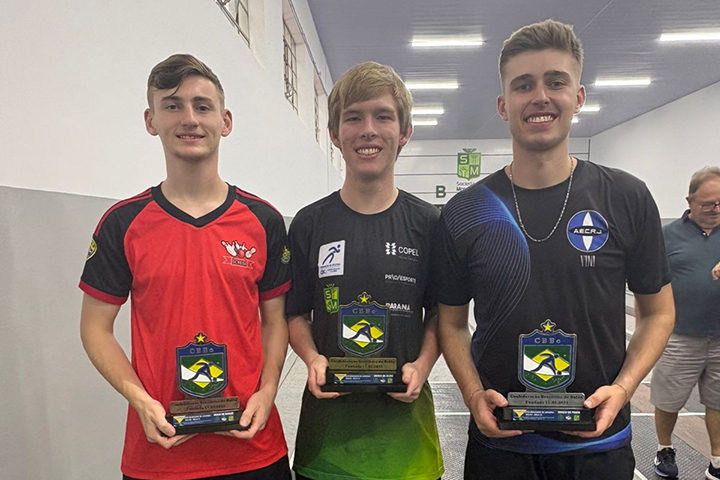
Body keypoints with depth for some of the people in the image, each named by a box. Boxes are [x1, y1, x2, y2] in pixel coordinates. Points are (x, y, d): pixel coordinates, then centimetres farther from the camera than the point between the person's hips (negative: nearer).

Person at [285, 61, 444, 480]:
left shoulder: (428, 223, -3)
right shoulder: (310, 224, -3)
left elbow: (440, 314, 3)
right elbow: (296, 313, 4)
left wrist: (422, 366, -12)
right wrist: (313, 359, -13)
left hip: (405, 411, 0)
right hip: (329, 413, 1)